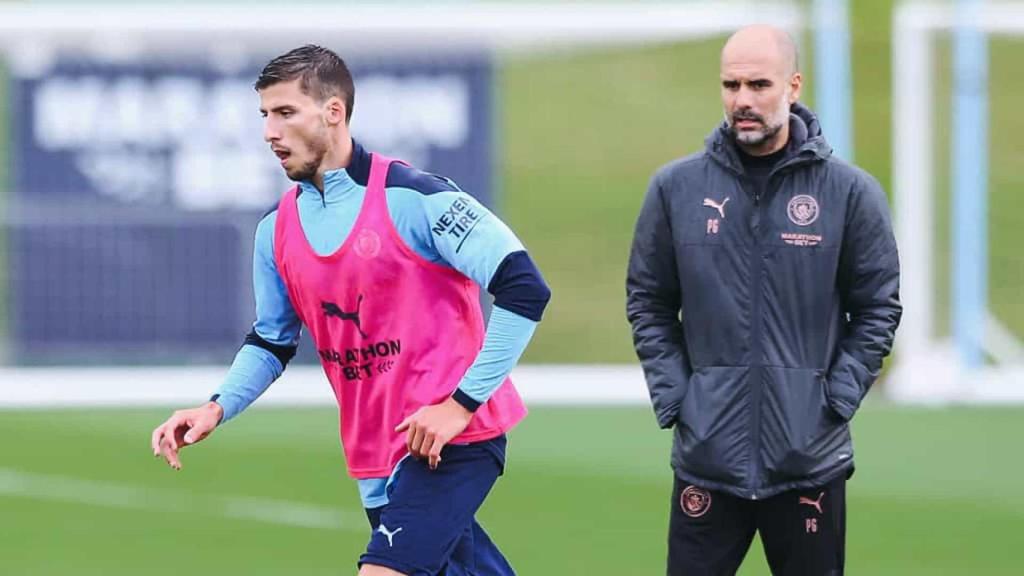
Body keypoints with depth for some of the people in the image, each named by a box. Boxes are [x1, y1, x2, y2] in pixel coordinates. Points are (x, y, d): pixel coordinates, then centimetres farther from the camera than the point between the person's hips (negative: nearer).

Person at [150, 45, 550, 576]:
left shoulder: (413, 198, -14)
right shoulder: (277, 230, 7)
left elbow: (525, 290, -16)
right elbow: (272, 340, 21)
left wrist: (463, 402, -18)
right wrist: (218, 408, 2)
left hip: (450, 438, -7)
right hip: (375, 455, 7)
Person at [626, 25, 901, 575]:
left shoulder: (850, 191, -2)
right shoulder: (676, 188, 2)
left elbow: (878, 307, 4)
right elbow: (648, 303, 9)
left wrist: (837, 399, -5)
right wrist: (672, 397, -1)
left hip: (811, 458, -1)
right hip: (706, 453, 1)